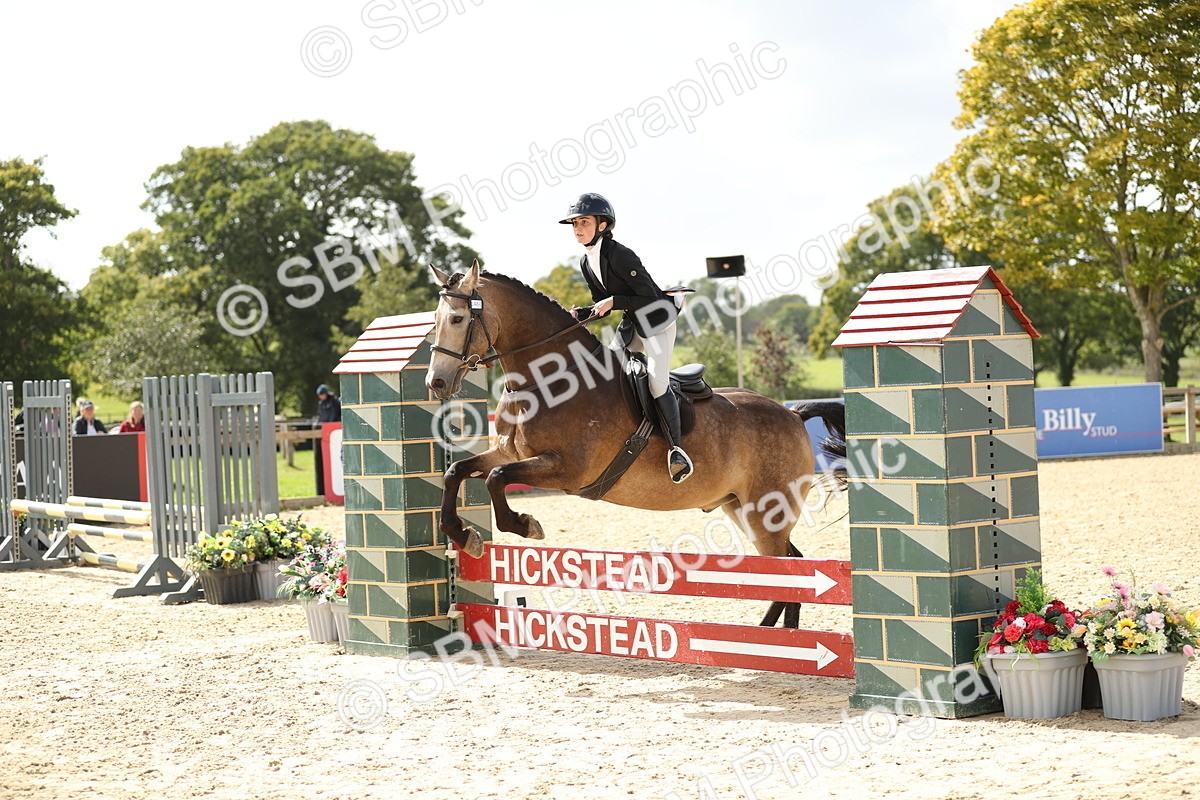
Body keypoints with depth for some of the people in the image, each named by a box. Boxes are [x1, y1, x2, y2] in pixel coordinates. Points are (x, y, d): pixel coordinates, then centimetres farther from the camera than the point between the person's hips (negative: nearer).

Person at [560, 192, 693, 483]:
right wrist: (581, 314, -9)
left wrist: (613, 301, -29)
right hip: (630, 325, 9)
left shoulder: (619, 255, -24)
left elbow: (649, 298, -24)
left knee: (657, 380, -22)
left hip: (658, 320, -9)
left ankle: (677, 448, -15)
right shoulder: (586, 263, 2)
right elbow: (603, 307, 10)